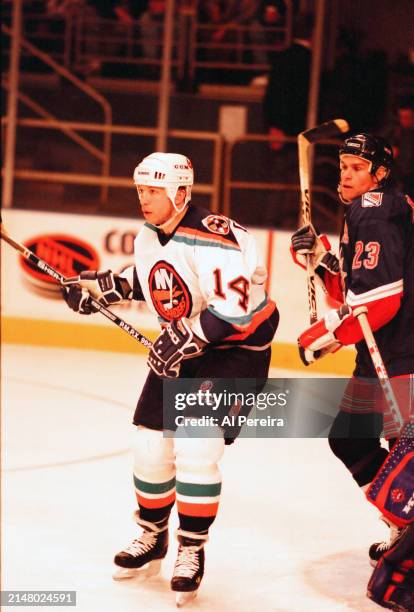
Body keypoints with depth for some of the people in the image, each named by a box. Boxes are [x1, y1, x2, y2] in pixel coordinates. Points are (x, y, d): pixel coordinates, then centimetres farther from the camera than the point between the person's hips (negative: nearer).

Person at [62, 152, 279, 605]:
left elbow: (234, 310, -32)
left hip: (238, 347, -8)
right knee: (150, 441, 7)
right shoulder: (149, 235, 0)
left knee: (196, 445, -17)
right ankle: (152, 536, 28)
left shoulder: (214, 240, -28)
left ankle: (192, 551, -1)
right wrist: (103, 286, 8)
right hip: (182, 346, 8)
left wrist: (184, 340, -29)